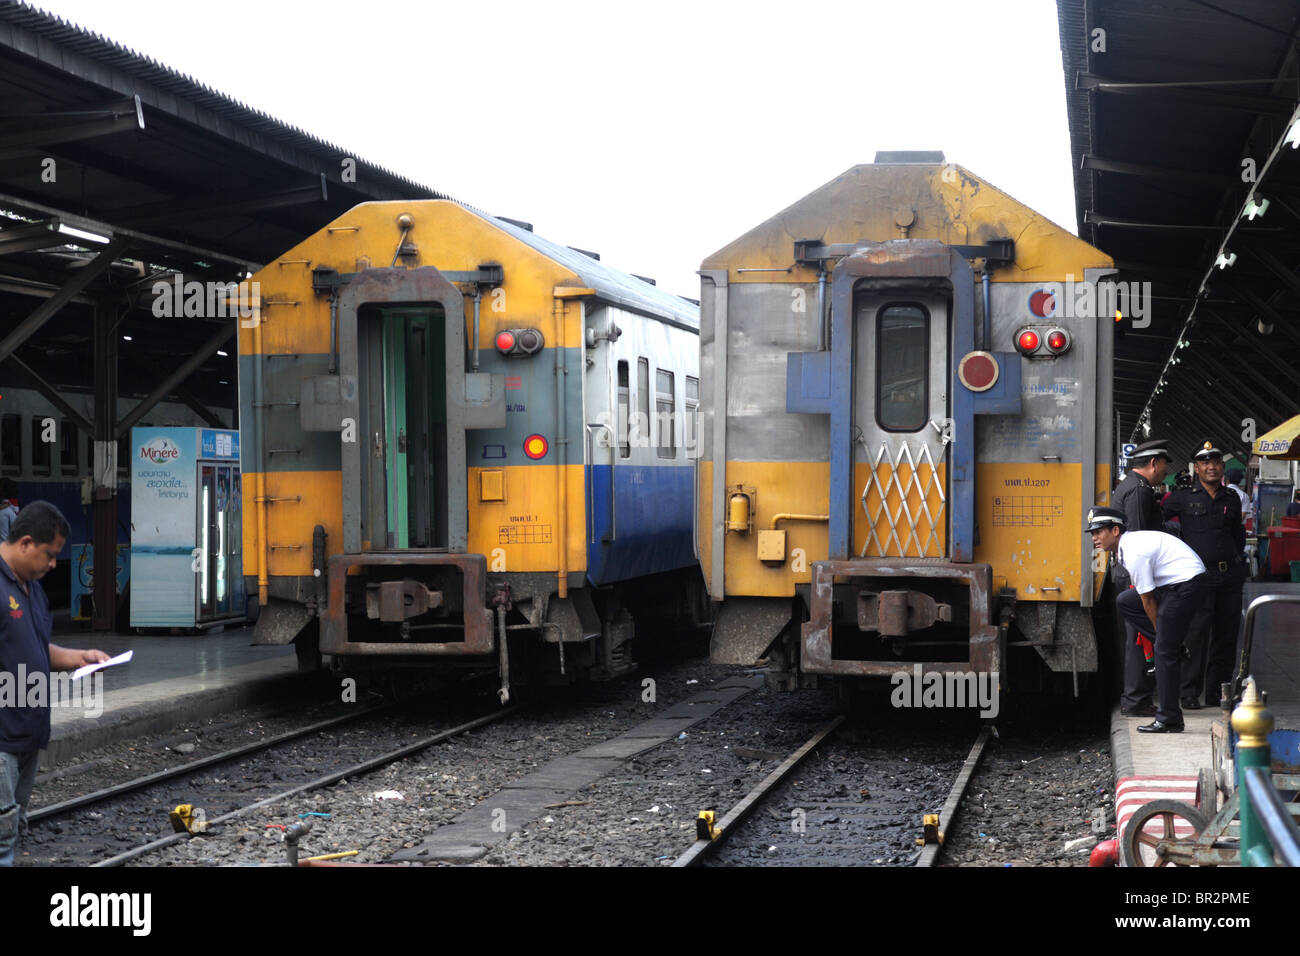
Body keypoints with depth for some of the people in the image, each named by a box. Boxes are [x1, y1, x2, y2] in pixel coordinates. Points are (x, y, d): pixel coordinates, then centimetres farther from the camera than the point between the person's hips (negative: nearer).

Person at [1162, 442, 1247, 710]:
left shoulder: (1232, 499, 14)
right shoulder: (1183, 497, 1)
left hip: (1230, 576, 5)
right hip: (1200, 575, -4)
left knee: (1226, 635, 6)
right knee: (1197, 635, -10)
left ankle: (1217, 692, 15)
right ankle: (1190, 693, -3)